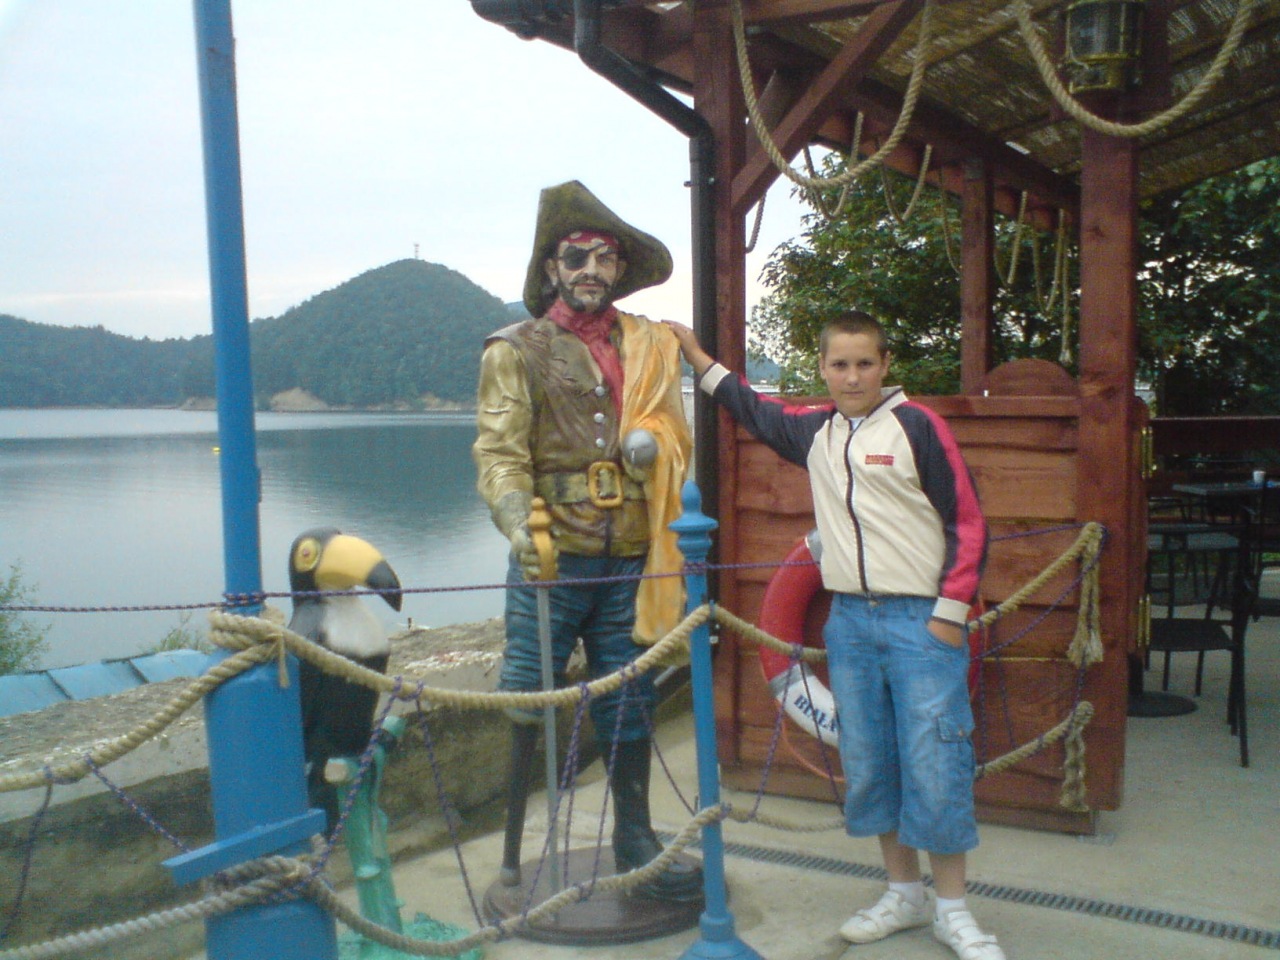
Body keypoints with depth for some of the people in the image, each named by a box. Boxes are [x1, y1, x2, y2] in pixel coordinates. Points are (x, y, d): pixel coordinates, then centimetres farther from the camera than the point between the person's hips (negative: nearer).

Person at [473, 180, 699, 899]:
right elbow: (499, 451, -7)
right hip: (552, 558, -4)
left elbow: (676, 440, 20)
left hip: (630, 562, 4)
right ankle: (510, 850, 10)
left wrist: (653, 444, -4)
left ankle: (635, 841, 28)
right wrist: (520, 522, -25)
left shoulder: (652, 345, 14)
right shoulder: (516, 350, 2)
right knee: (524, 704, -3)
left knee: (629, 704, 13)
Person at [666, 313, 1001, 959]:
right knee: (866, 764, 10)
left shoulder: (916, 425, -6)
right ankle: (903, 893, 27)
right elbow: (749, 407, 27)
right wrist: (693, 352, 26)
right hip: (850, 621, 5)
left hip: (923, 620, -5)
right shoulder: (813, 430, 9)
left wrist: (951, 613, -9)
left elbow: (966, 520, -6)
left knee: (935, 765, -2)